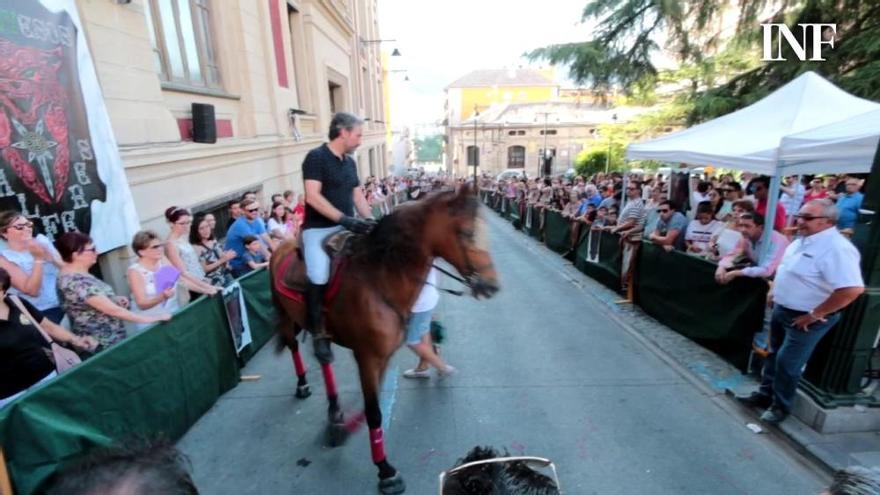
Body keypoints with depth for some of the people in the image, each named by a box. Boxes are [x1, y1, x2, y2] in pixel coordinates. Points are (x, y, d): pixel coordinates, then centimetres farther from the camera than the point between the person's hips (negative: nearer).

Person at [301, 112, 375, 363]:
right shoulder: (316, 157, -10)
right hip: (319, 229, -7)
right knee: (319, 277, -22)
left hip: (347, 227, 8)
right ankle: (318, 333, -2)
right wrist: (345, 219, -25)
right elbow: (313, 197, -19)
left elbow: (358, 196, 14)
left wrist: (371, 221, -2)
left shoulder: (350, 162, 12)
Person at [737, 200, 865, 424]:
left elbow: (853, 289, -31)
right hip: (781, 311, 9)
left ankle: (780, 406, 21)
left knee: (787, 363, 2)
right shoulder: (803, 240, 5)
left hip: (804, 319, -9)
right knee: (774, 355, 19)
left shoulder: (836, 248, -24)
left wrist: (815, 315, -25)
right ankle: (765, 394, 34)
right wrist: (774, 291, 11)